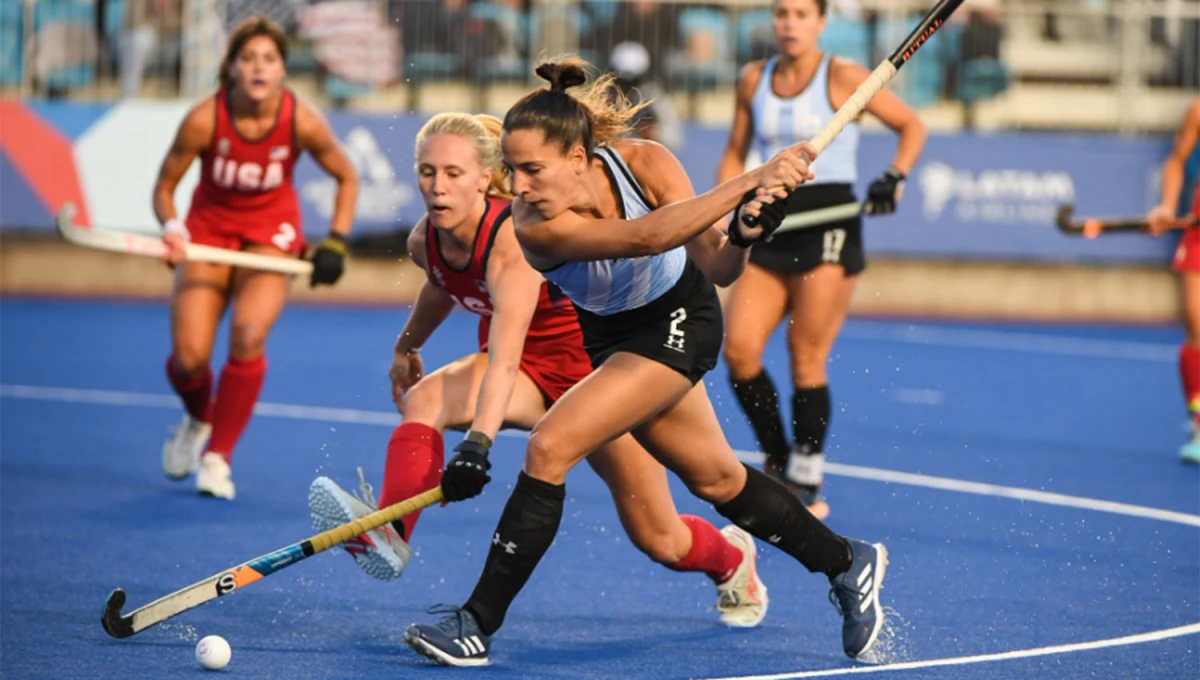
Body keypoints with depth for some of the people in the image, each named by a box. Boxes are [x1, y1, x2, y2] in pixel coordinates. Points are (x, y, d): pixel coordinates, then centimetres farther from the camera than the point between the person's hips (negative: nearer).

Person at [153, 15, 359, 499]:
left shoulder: (303, 122, -19)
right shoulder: (204, 119, -21)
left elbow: (346, 178, -1)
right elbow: (164, 186, -8)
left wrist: (336, 242, -10)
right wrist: (172, 229, -27)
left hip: (271, 233, 0)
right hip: (209, 228, 0)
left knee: (248, 336, -26)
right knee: (188, 358, -12)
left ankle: (218, 456, -8)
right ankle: (198, 419, 27)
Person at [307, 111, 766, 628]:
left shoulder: (512, 240, -35)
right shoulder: (425, 242, -13)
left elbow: (504, 360, -48)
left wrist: (477, 444, -60)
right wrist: (407, 345, 24)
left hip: (595, 364, -5)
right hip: (528, 370, 6)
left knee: (660, 541, 4)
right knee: (425, 398, -28)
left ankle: (731, 555, 38)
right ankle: (389, 534, -44)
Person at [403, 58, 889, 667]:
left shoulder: (645, 163, -28)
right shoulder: (534, 226, -30)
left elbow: (717, 268, -26)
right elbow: (649, 235, -43)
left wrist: (741, 235, -47)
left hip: (678, 323, -4)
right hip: (609, 335, 4)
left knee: (549, 449, -20)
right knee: (716, 479, 18)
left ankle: (478, 623, -11)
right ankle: (848, 564, 41)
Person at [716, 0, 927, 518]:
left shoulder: (843, 78, -5)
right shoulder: (753, 80, 9)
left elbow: (911, 126, 4)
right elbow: (736, 154, 19)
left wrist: (894, 178, -11)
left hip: (829, 229, -5)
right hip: (771, 230, 5)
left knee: (806, 360, -6)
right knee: (738, 349, -8)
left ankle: (807, 484, 6)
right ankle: (777, 458, 11)